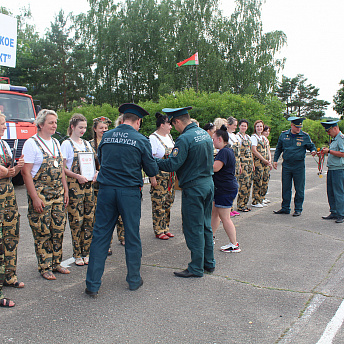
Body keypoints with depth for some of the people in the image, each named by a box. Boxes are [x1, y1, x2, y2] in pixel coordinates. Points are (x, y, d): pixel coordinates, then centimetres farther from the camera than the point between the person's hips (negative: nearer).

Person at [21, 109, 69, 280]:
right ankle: (45, 267, 13)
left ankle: (56, 263, 22)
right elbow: (25, 172, -13)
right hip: (40, 193, -6)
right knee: (42, 232, 1)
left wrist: (65, 190, 12)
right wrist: (35, 198, -17)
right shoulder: (31, 143, -8)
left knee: (58, 230, 9)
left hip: (58, 193, 6)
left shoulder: (56, 143, 13)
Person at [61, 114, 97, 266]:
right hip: (74, 185, -5)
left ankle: (86, 252, 15)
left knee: (89, 219, 5)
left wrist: (94, 173, 2)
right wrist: (77, 176, -19)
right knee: (76, 220, -3)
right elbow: (63, 168, -6)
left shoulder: (87, 144, 16)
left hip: (88, 185, 6)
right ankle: (77, 255, 7)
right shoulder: (66, 144, -2)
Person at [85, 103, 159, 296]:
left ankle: (93, 284, 12)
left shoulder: (107, 136, 4)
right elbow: (152, 171, -1)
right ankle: (134, 280, 25)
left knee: (100, 235, 7)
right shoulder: (141, 140, -6)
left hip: (106, 189, 3)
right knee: (132, 236, 11)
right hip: (130, 192, -2)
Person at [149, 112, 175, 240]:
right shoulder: (153, 138, -11)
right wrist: (152, 177, -19)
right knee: (159, 203, -2)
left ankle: (166, 228, 22)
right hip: (159, 175, -8)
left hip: (170, 174, 8)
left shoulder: (169, 136, 13)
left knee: (168, 202, 11)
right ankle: (159, 231, 7)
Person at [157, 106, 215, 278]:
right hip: (208, 183, 9)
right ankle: (209, 262, 27)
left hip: (193, 188, -9)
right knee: (205, 225, 17)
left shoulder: (184, 139, -18)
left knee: (194, 228, 1)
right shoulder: (205, 134, 9)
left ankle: (196, 268, 10)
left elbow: (172, 164, -21)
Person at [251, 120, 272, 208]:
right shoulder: (253, 137, -5)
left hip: (266, 163, 8)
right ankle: (255, 201, 1)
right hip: (258, 162, -7)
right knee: (257, 182, -7)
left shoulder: (264, 138, 18)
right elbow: (254, 151, -14)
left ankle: (261, 200, 17)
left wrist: (269, 161, 3)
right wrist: (264, 160, -13)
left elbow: (267, 151, 19)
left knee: (265, 182, 7)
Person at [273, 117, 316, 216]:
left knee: (299, 189, 2)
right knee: (285, 188, 8)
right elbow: (278, 148, 14)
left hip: (299, 166, -2)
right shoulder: (283, 135, 5)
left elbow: (311, 146, 10)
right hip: (286, 165, 2)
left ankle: (298, 209, 13)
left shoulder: (305, 136, -1)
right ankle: (285, 208, 19)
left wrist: (313, 151, -12)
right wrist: (275, 160, 9)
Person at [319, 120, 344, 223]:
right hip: (331, 169, 10)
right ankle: (334, 213, 19)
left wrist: (329, 151, -17)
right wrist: (324, 152, 13)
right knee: (330, 192, 11)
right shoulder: (334, 139, 19)